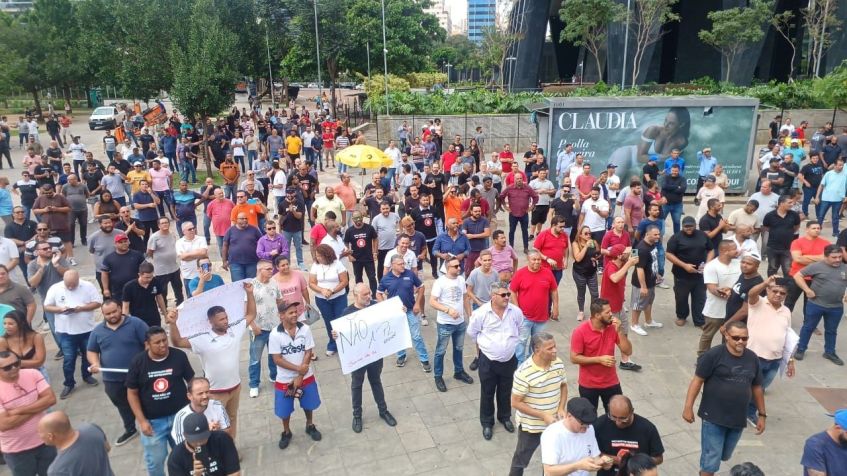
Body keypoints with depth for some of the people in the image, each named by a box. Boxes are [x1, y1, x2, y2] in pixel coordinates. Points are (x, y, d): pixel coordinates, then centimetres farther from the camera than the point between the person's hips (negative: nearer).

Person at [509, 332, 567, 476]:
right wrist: (543, 415, -23)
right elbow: (516, 403, -21)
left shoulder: (558, 363, -10)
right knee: (521, 459, 16)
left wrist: (561, 408, -9)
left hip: (554, 423, 5)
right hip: (530, 426, -5)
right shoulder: (524, 372, -28)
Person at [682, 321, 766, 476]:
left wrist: (762, 414, 15)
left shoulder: (752, 358, 4)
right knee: (711, 459, -2)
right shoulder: (714, 355, -13)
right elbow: (697, 381, -12)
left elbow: (756, 388, 14)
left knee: (724, 456, 21)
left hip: (738, 420, 6)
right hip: (713, 417, -5)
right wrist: (688, 407, -16)